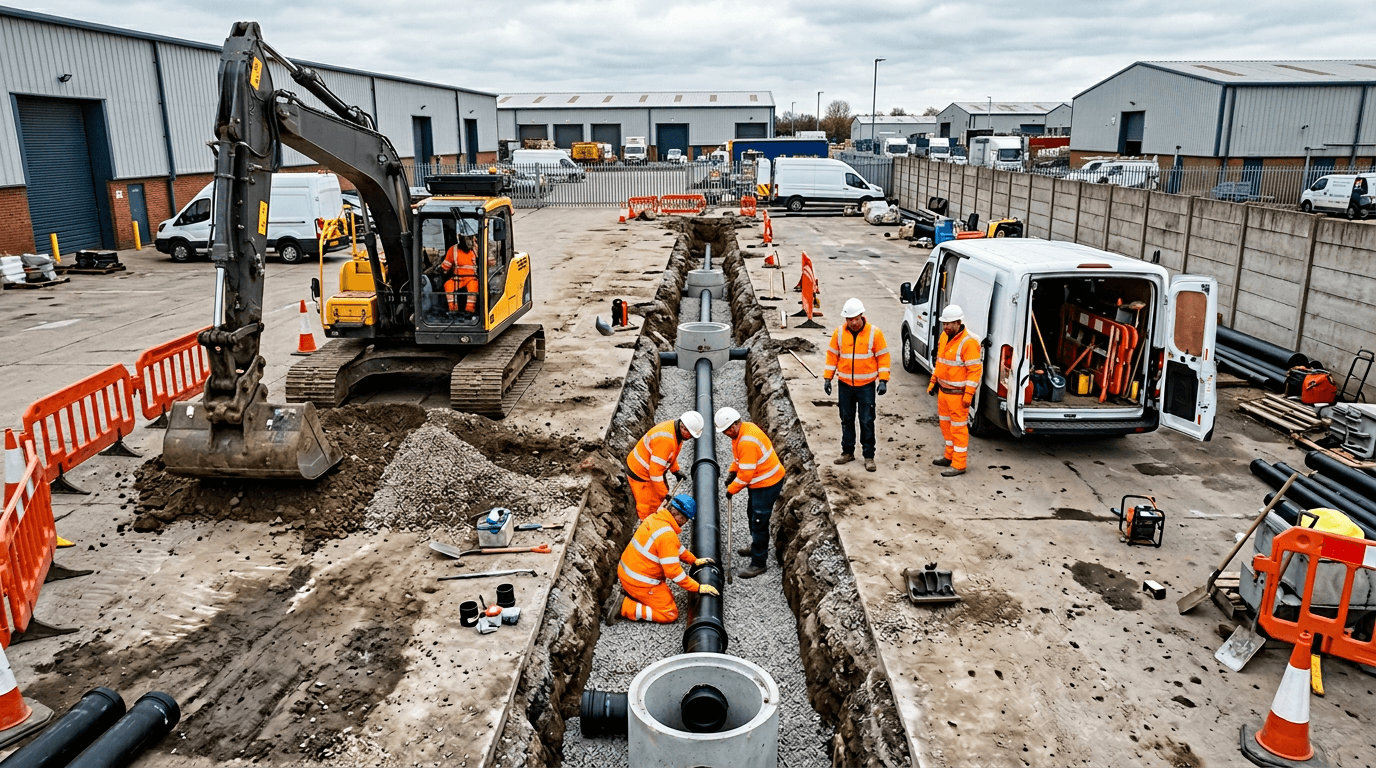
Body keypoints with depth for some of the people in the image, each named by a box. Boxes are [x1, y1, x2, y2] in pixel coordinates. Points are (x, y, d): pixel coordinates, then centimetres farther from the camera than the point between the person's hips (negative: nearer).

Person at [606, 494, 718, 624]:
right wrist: (698, 588, -17)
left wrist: (695, 561, 13)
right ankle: (624, 607, -5)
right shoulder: (667, 535, -28)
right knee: (670, 614, 1)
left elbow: (677, 547, 15)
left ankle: (628, 594, 13)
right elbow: (673, 572, -25)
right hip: (640, 582, -9)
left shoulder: (655, 517, -1)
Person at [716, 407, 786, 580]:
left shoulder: (747, 442, -33)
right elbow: (738, 456, 16)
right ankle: (757, 547, 46)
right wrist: (732, 472, 4)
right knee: (753, 516, 26)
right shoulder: (743, 429, -1)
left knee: (759, 523, -5)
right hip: (760, 481, 11)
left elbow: (746, 474, -28)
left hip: (768, 484, -11)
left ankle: (759, 563, 5)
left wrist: (731, 489, -15)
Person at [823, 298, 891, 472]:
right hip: (845, 385, 3)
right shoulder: (839, 332, 0)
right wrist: (828, 378, 2)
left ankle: (869, 456, 9)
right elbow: (832, 355, 6)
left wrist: (883, 380, -10)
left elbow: (883, 357, -3)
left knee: (867, 422, 0)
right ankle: (848, 452, 24)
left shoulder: (874, 333, -7)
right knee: (847, 420, 12)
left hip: (866, 386, -3)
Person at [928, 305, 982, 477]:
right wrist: (933, 381, 19)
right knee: (946, 423, 19)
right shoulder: (945, 336, 7)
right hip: (943, 390, 9)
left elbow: (975, 370, -20)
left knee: (958, 427, -2)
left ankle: (959, 465, 6)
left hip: (958, 393, -9)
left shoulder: (969, 342, -20)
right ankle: (949, 456, 35)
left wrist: (969, 394, -22)